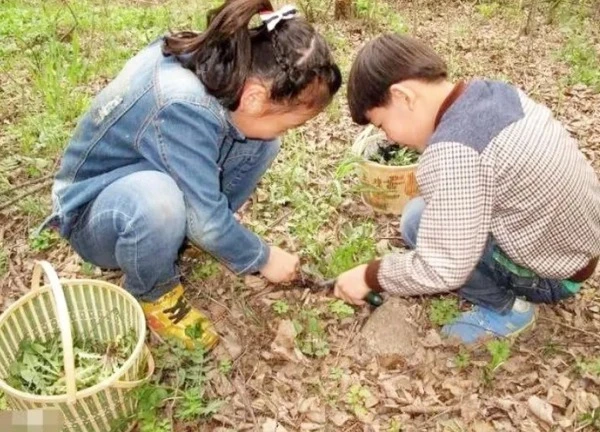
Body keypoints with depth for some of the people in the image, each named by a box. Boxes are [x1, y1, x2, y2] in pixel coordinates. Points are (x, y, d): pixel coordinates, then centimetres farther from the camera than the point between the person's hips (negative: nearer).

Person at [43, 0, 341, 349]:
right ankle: (154, 295, -9)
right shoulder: (181, 107, -38)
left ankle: (188, 232, 8)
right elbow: (206, 221, -31)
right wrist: (262, 258, -15)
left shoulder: (216, 61, -17)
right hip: (95, 212, -7)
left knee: (258, 144, -10)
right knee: (156, 200, -41)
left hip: (148, 170, 7)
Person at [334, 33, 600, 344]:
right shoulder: (495, 91, -3)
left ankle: (503, 308, 3)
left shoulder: (451, 152, -31)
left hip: (554, 275, -9)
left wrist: (370, 276, -14)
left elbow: (442, 270, -28)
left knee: (419, 221, -15)